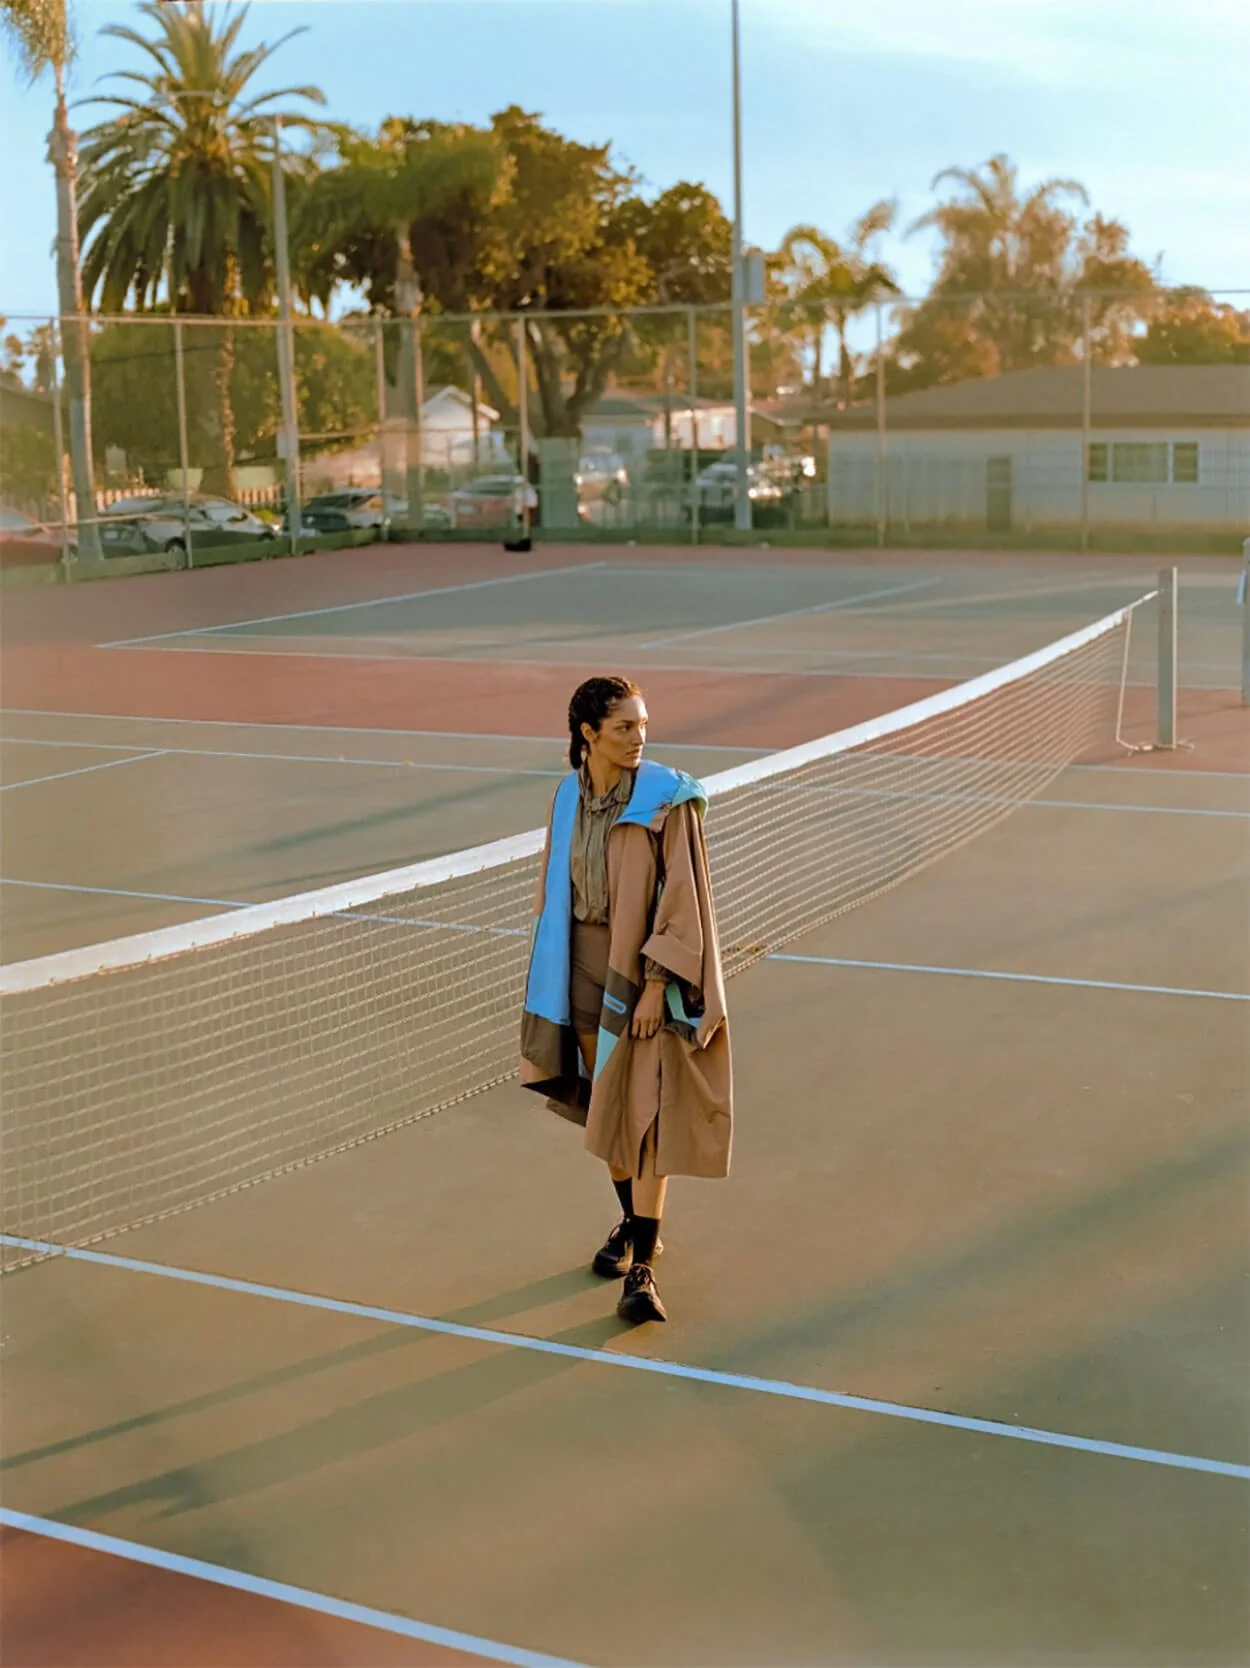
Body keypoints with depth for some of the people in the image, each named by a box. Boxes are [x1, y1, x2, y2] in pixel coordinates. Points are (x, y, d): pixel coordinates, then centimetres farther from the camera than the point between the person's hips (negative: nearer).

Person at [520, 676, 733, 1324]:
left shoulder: (666, 798, -14)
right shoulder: (569, 798, 1)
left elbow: (681, 897, -15)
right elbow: (555, 887, 10)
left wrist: (655, 984, -19)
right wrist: (554, 975, 11)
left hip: (647, 963, -5)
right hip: (587, 960, 5)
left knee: (645, 1110, -7)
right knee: (605, 1102, 15)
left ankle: (642, 1266, -3)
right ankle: (633, 1222, 35)